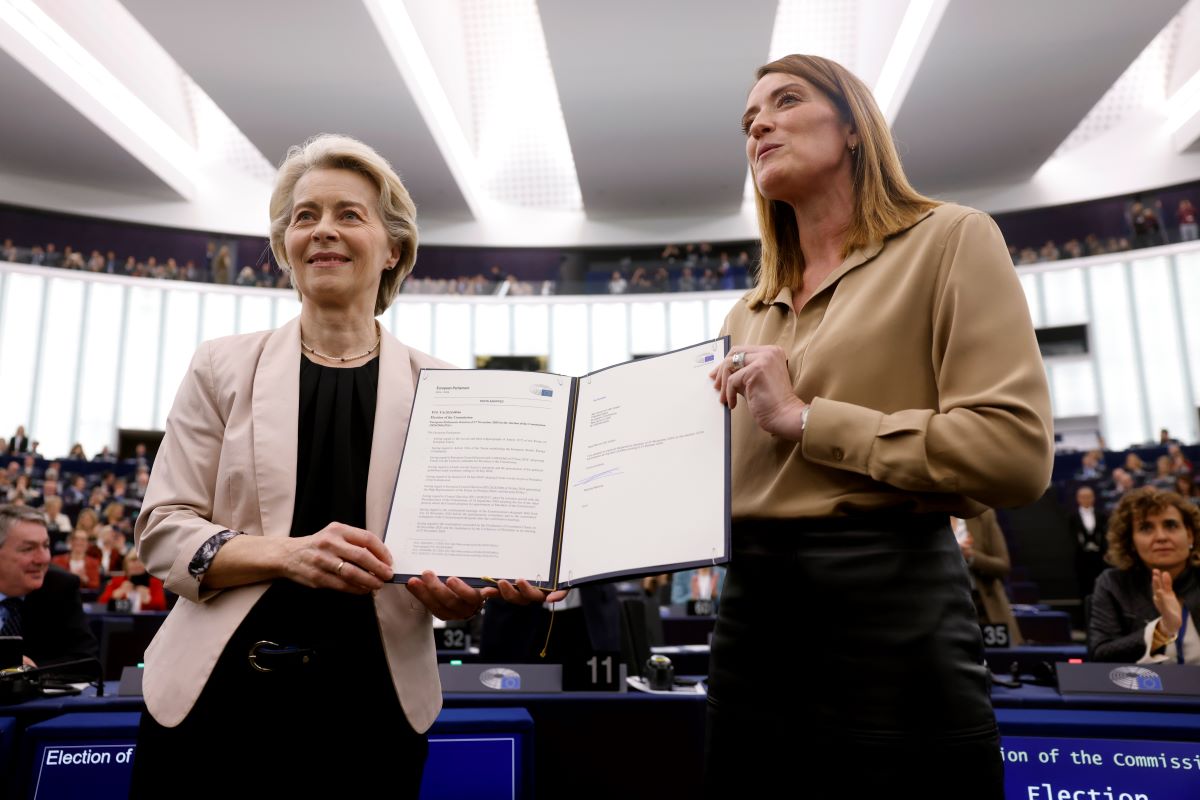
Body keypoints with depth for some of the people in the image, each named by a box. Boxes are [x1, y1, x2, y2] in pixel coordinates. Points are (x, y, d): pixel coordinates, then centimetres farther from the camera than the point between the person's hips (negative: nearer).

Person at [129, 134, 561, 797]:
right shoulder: (223, 367, 3)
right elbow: (162, 529, -1)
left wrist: (460, 594, -18)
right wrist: (285, 552, -19)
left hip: (370, 701, 0)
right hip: (220, 689, 1)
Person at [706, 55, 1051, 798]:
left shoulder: (949, 239, -1)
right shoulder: (749, 315, 16)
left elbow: (1018, 451, -14)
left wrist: (804, 418, -12)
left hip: (890, 600, -5)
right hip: (753, 602, 6)